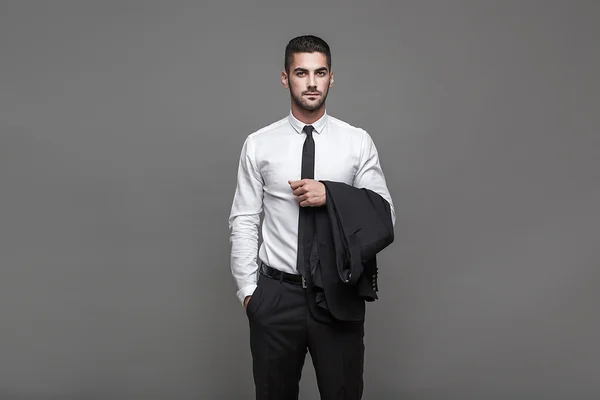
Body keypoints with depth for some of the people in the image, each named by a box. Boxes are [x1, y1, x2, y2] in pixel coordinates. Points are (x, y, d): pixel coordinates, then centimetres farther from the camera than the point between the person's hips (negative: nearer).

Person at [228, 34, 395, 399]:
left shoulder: (358, 142, -1)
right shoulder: (258, 144, -1)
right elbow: (244, 222, 1)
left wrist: (330, 196, -18)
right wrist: (248, 289, -4)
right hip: (276, 294, 0)